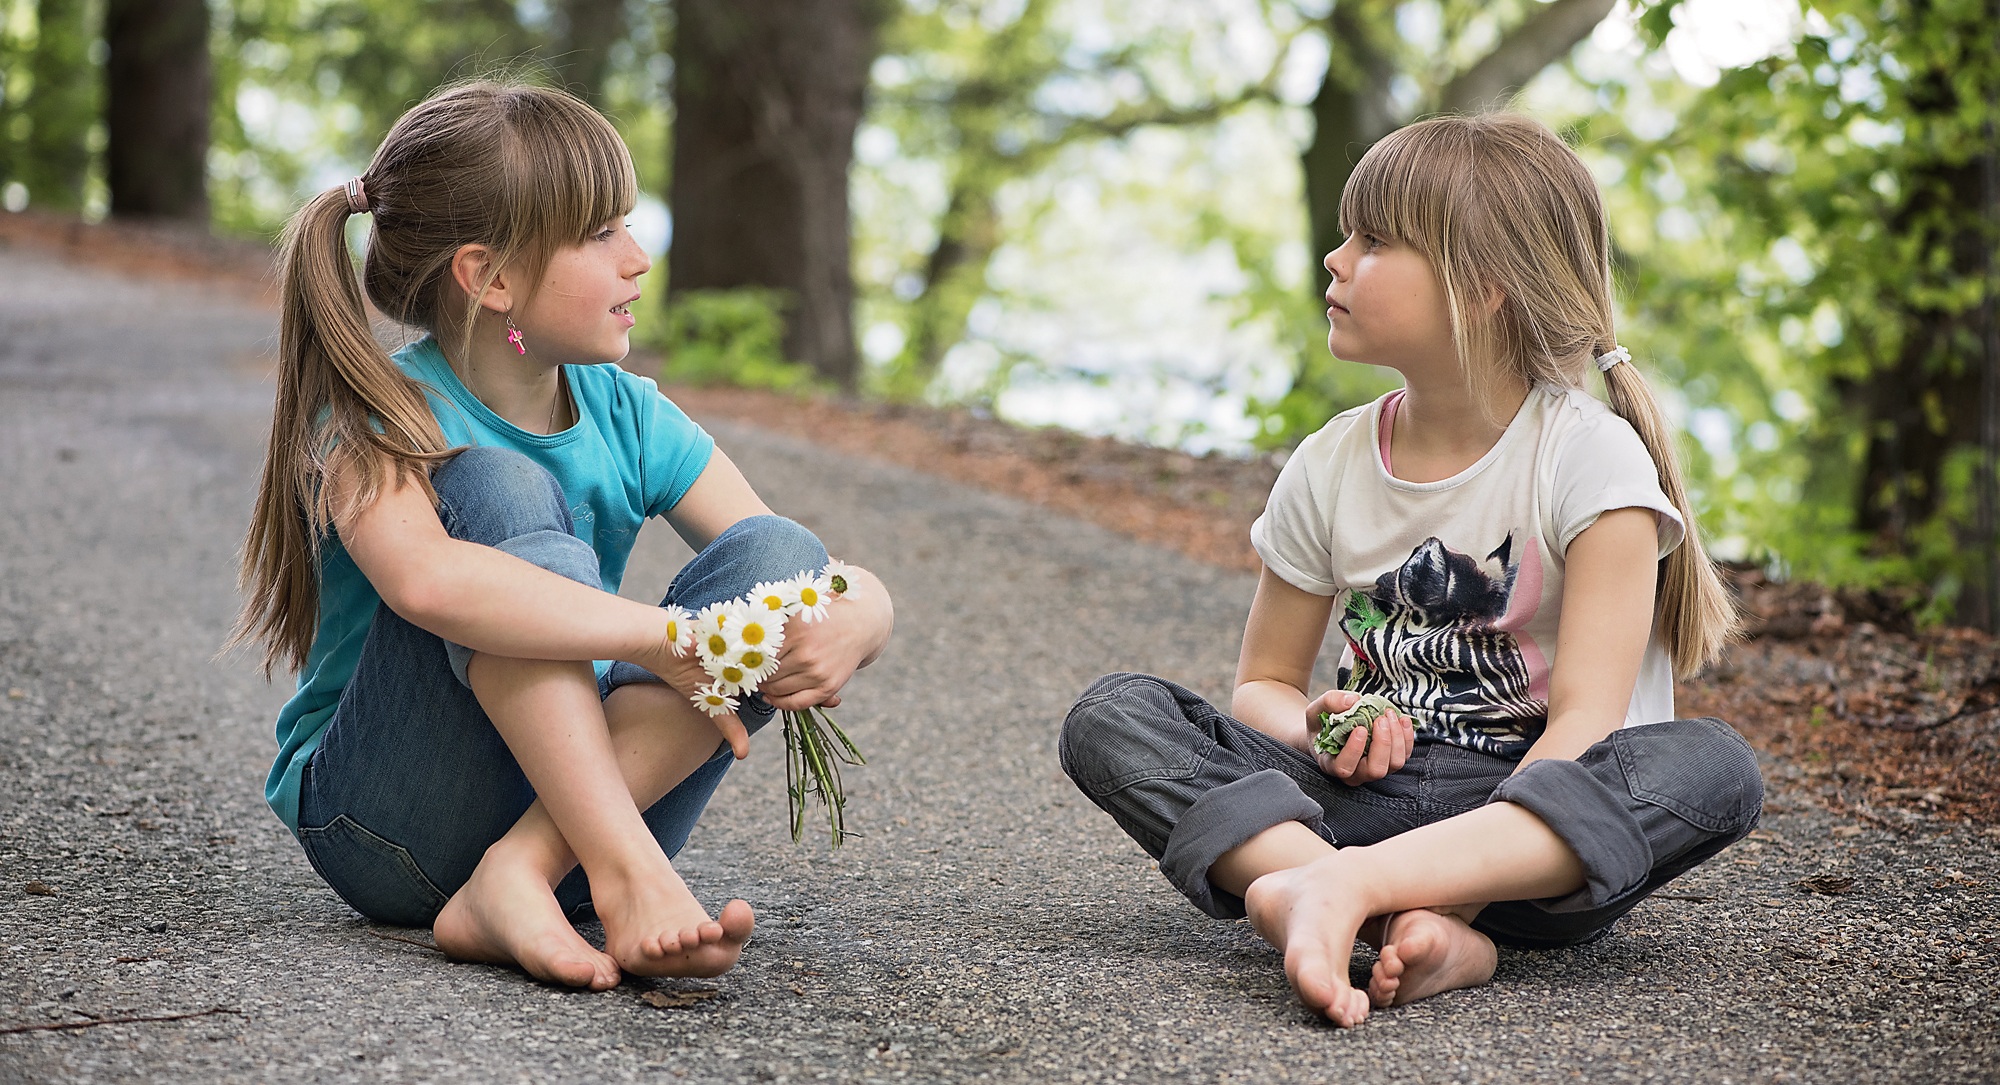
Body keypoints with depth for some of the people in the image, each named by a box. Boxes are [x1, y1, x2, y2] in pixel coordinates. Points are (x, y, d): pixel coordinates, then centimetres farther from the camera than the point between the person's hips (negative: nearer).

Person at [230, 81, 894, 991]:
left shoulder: (628, 417, 1)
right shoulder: (376, 418, -14)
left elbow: (864, 591, -2)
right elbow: (425, 581, -39)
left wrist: (847, 627, -26)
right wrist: (664, 638, -37)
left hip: (581, 800, 5)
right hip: (388, 824, -5)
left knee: (779, 556, -17)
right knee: (500, 491, -25)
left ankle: (522, 878, -30)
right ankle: (632, 878, -38)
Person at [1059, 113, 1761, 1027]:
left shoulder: (1588, 457, -9)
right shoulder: (1331, 468, 5)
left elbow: (1584, 722, -17)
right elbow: (1263, 683, 14)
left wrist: (1466, 868, -33)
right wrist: (1320, 731, -11)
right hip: (1370, 792, 4)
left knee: (1713, 768, -34)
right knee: (1111, 716, -16)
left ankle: (1341, 886, -44)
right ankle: (1413, 921, -38)